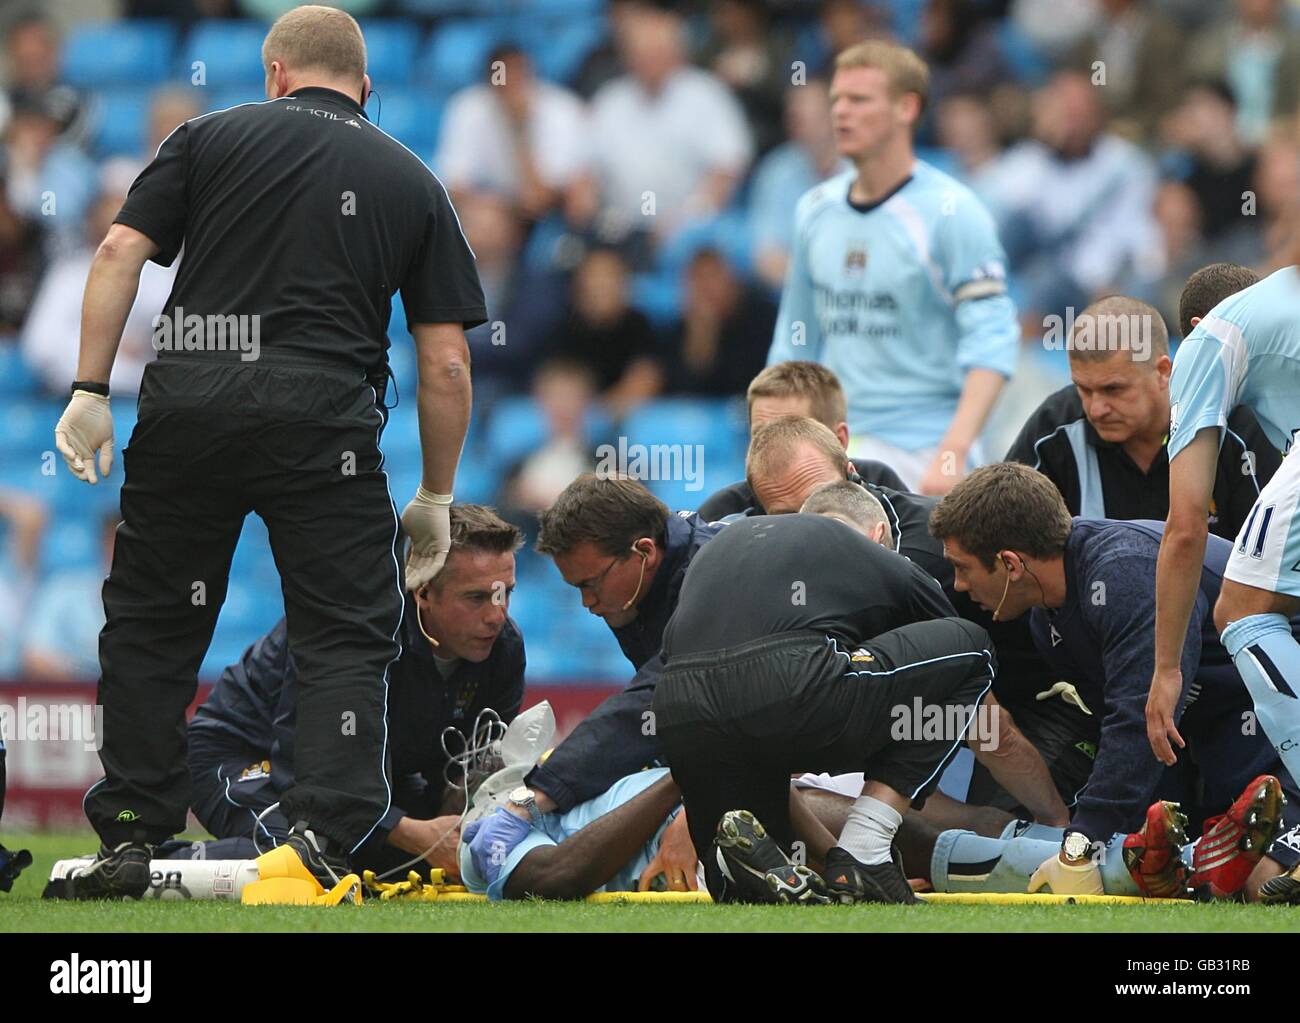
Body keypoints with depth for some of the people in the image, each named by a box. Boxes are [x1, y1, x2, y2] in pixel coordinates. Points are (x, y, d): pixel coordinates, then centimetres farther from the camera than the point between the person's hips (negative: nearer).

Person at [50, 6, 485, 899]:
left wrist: (91, 390, 2)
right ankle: (323, 835, -9)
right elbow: (447, 362, 12)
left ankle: (131, 838, 12)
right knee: (348, 636, 6)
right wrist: (437, 499, 19)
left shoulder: (210, 137, 14)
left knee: (151, 622, 13)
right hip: (325, 414, -1)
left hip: (189, 397, 1)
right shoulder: (411, 180, 16)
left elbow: (121, 251, 2)